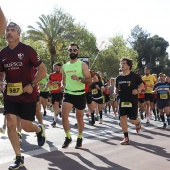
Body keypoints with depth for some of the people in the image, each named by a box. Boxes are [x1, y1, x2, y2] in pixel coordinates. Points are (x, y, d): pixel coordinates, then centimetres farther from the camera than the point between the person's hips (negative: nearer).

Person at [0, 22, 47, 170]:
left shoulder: (27, 50, -10)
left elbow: (43, 70, -8)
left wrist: (32, 85, -18)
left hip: (27, 94, -4)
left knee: (26, 127, 0)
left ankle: (40, 130, 38)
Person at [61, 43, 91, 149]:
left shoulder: (82, 65, -5)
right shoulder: (65, 66, 8)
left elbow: (89, 81, -10)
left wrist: (79, 79, -27)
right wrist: (62, 85, -2)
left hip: (80, 95, -2)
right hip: (68, 94, 3)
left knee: (79, 118, 10)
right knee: (64, 115, -16)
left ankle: (80, 138, 31)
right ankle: (68, 137, 2)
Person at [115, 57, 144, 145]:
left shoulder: (134, 76, -5)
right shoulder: (118, 78, 7)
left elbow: (142, 85, 0)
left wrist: (137, 90, -19)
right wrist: (115, 92, -3)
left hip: (132, 101, -4)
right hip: (122, 101, 4)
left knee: (132, 119, -3)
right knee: (122, 118, -4)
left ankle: (138, 123, 36)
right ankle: (126, 138, 6)